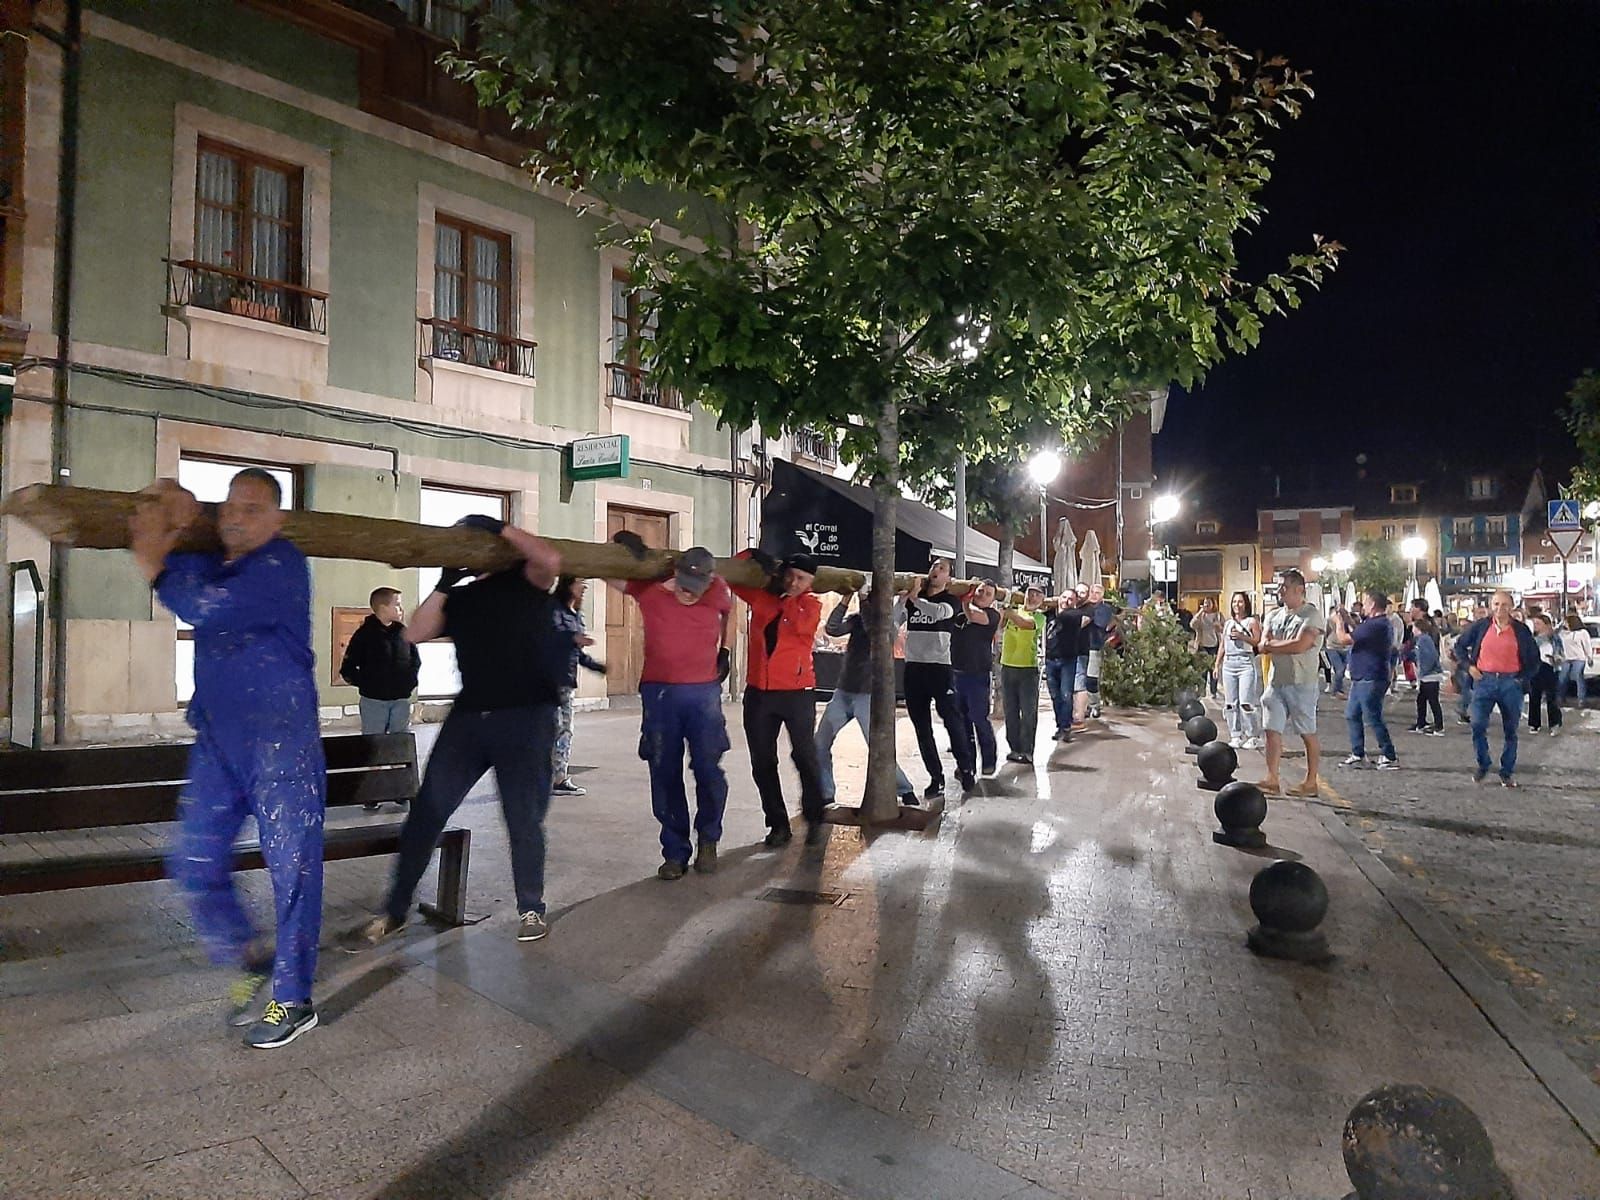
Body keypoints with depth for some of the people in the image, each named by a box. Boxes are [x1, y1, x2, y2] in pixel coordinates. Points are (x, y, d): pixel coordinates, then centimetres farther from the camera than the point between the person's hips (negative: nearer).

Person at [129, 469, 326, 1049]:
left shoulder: (282, 565, -13)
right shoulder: (212, 564, 13)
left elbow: (206, 608, -23)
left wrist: (154, 562, -8)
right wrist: (165, 521, -1)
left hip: (282, 743, -8)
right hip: (218, 738, 8)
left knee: (292, 869, -1)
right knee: (194, 862, 9)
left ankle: (294, 1000, 11)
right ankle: (248, 960, 30)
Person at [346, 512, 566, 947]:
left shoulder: (524, 580, 5)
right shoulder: (459, 599, 19)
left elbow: (551, 559, -17)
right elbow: (415, 634, 6)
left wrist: (501, 528, -11)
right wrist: (443, 583, -1)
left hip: (526, 716, -5)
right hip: (468, 716, 5)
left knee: (524, 819, 2)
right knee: (425, 813, 3)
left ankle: (531, 909, 20)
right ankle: (394, 913, 15)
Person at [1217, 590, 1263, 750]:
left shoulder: (1252, 621, 3)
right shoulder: (1228, 623, 19)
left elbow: (1258, 642, -8)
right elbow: (1222, 645, 21)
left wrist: (1242, 636, -17)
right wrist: (1217, 664, 17)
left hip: (1246, 663, -6)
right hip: (1228, 664, 6)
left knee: (1246, 703, -11)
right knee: (1230, 703, 4)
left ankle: (1254, 737, -3)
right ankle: (1235, 736, 12)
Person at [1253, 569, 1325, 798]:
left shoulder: (1312, 614, -8)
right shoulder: (1273, 615, 12)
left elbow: (1300, 645, -20)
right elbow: (1262, 645, 1)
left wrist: (1271, 645, -8)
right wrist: (1286, 644, -15)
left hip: (1301, 684, -6)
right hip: (1276, 682, 6)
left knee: (1308, 733, 4)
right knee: (1272, 730, 4)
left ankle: (1311, 782, 13)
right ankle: (1272, 779, 9)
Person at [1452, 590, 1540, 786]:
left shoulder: (1521, 630, 1)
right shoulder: (1480, 627, 1)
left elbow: (1534, 659, 10)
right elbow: (1459, 645, 13)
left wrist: (1523, 678, 0)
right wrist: (1469, 666, 2)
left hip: (1510, 683, 0)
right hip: (1484, 681, 0)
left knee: (1510, 731, 7)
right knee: (1478, 725, -10)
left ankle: (1507, 772, 18)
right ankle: (1483, 765, 9)